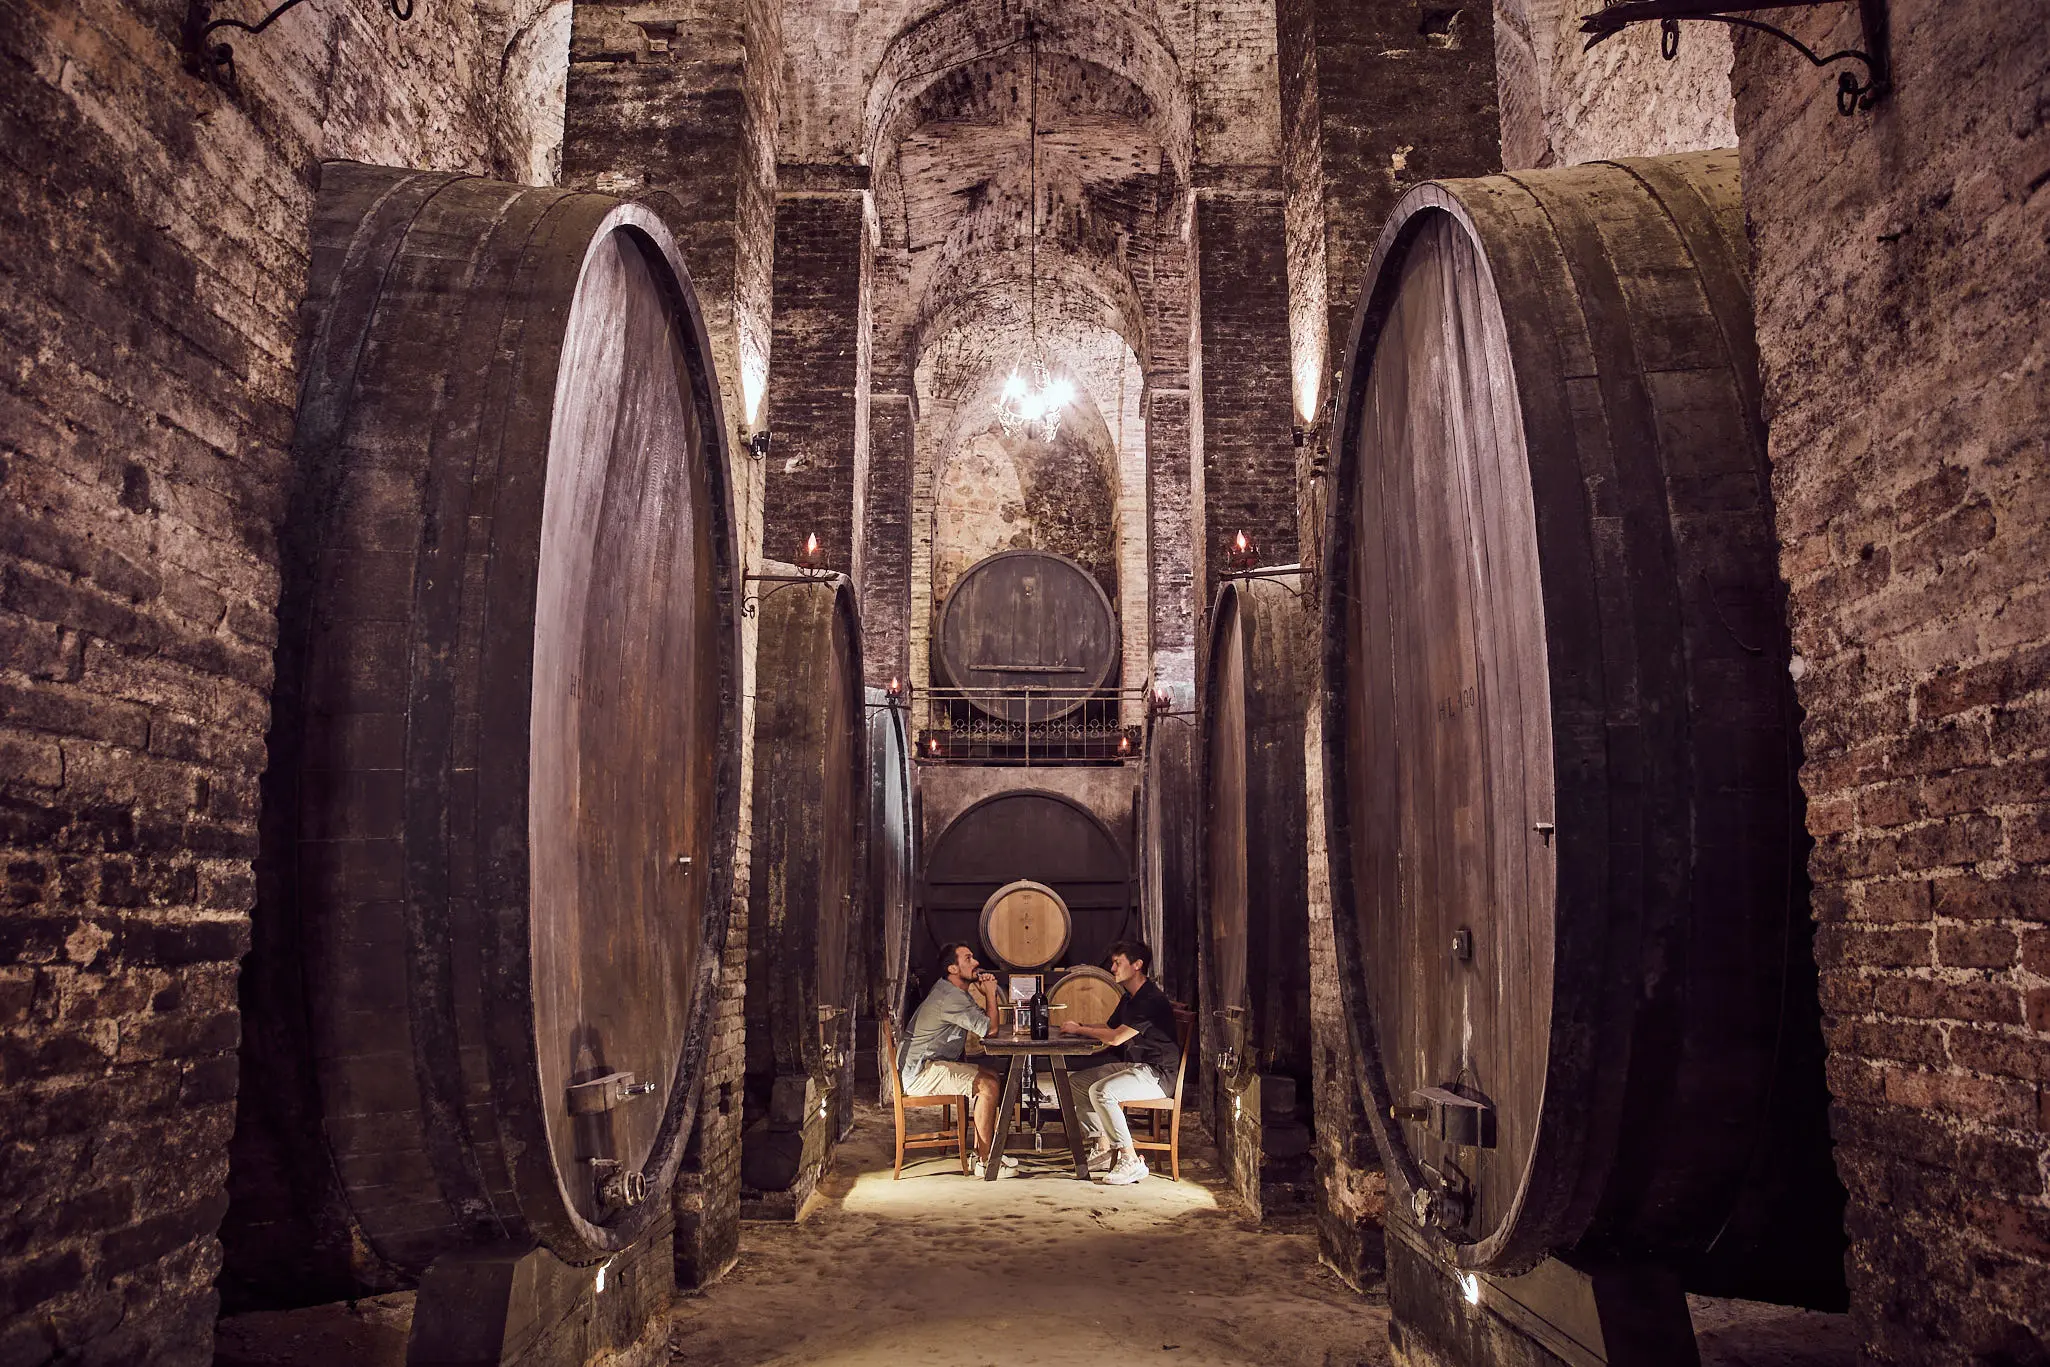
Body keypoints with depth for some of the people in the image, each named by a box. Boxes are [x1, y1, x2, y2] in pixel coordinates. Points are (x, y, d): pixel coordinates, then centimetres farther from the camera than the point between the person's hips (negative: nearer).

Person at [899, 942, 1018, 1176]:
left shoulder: (958, 992, 14)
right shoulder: (950, 997, -20)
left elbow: (983, 1023, 14)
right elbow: (990, 1028, -19)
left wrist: (984, 992, -1)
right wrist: (990, 993, -6)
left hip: (933, 1065, 11)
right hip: (921, 1072, -11)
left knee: (995, 1076, 8)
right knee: (989, 1085, -21)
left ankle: (980, 1150, 10)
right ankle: (984, 1161, -14)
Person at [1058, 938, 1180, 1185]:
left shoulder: (1151, 1000, -19)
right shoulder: (1130, 998, 15)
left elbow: (1116, 1037, -22)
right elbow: (1109, 1028, 22)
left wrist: (1079, 1029, -10)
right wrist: (1079, 1027, 3)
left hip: (1157, 1073, -11)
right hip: (1132, 1066, 11)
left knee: (1101, 1091, -31)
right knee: (1075, 1083, 8)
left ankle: (1131, 1161, -23)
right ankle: (1103, 1148, 8)